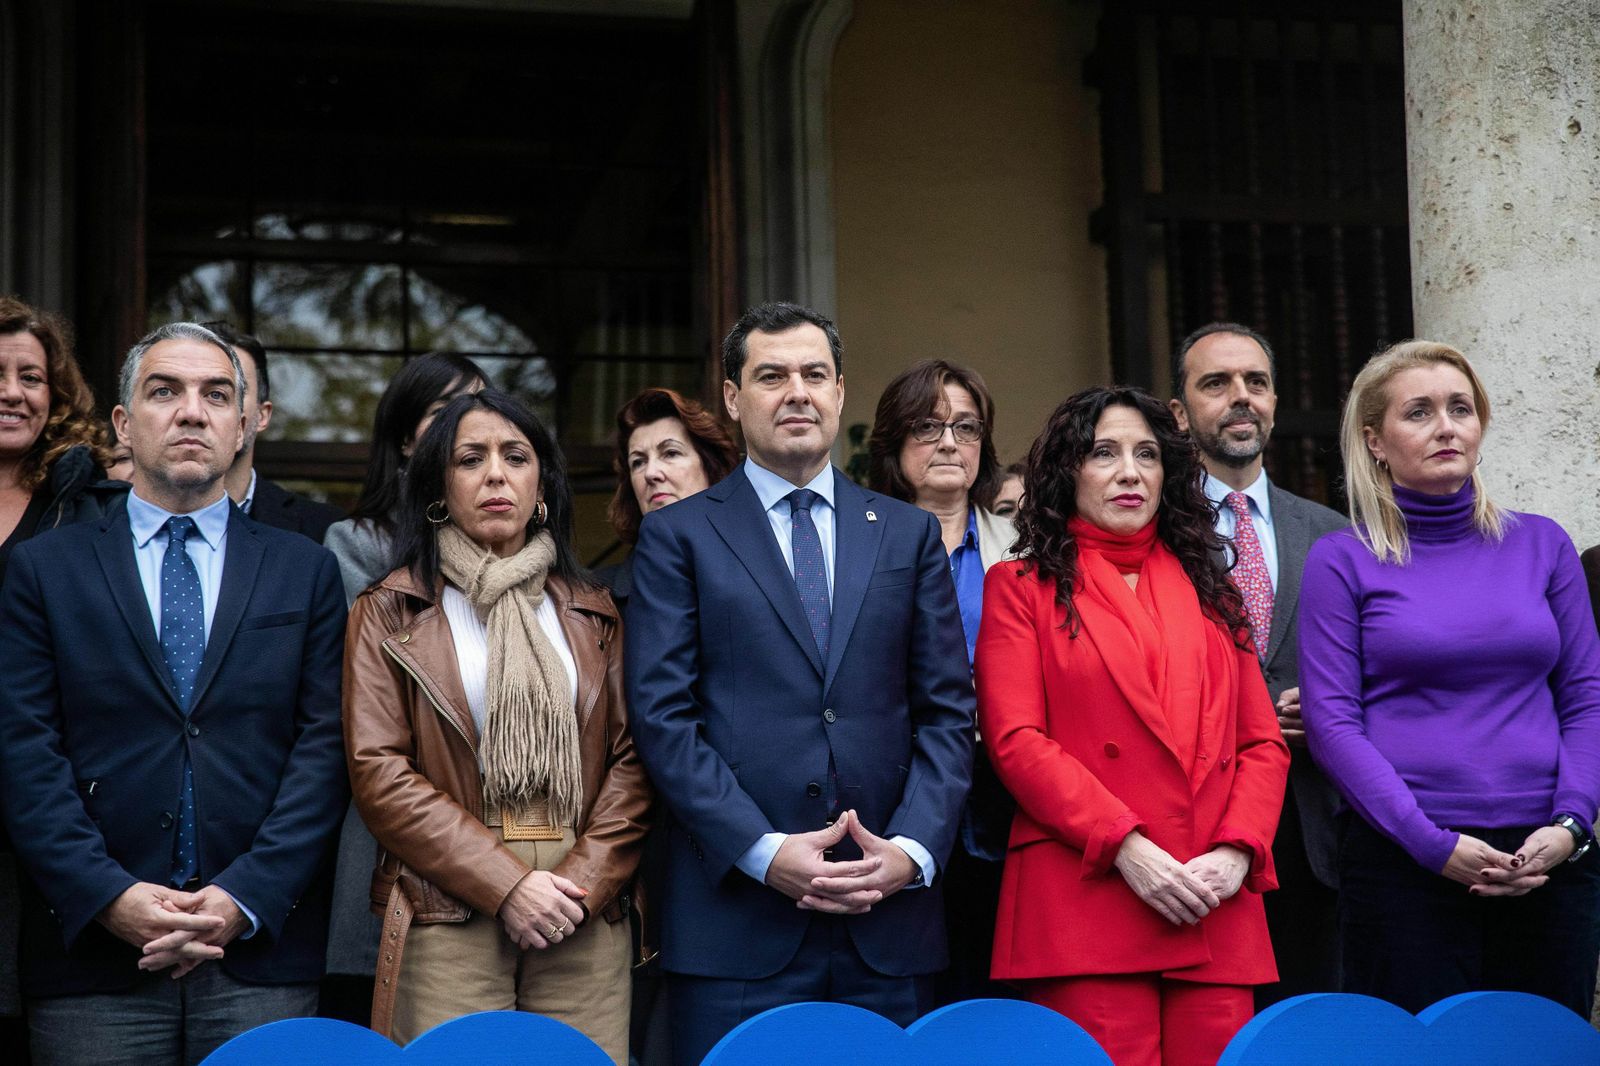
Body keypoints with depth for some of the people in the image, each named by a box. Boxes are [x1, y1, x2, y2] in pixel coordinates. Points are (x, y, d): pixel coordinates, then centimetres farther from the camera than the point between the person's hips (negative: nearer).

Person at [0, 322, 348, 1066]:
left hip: (261, 953, 1)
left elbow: (324, 746, 2)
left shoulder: (305, 571, 10)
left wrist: (245, 898, -9)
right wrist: (111, 897, -11)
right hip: (92, 952, 0)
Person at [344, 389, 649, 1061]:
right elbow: (377, 771, -2)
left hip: (585, 926, 2)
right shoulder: (391, 613, 7)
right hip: (447, 920, -2)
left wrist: (585, 879, -9)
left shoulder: (592, 615, 15)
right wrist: (505, 884, -10)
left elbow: (632, 760, 8)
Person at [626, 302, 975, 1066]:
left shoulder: (909, 535, 14)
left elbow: (949, 710, 10)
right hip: (737, 920, -2)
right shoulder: (678, 536, 6)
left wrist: (912, 850, -5)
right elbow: (662, 716, -3)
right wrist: (764, 853, -12)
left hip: (889, 922, 2)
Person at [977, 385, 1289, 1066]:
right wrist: (1125, 846, -13)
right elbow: (1015, 741, -3)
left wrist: (1237, 850, -4)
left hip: (1217, 910, 4)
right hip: (1085, 903, -4)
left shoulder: (1210, 593, 22)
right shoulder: (1021, 589, 10)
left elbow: (1263, 742, 15)